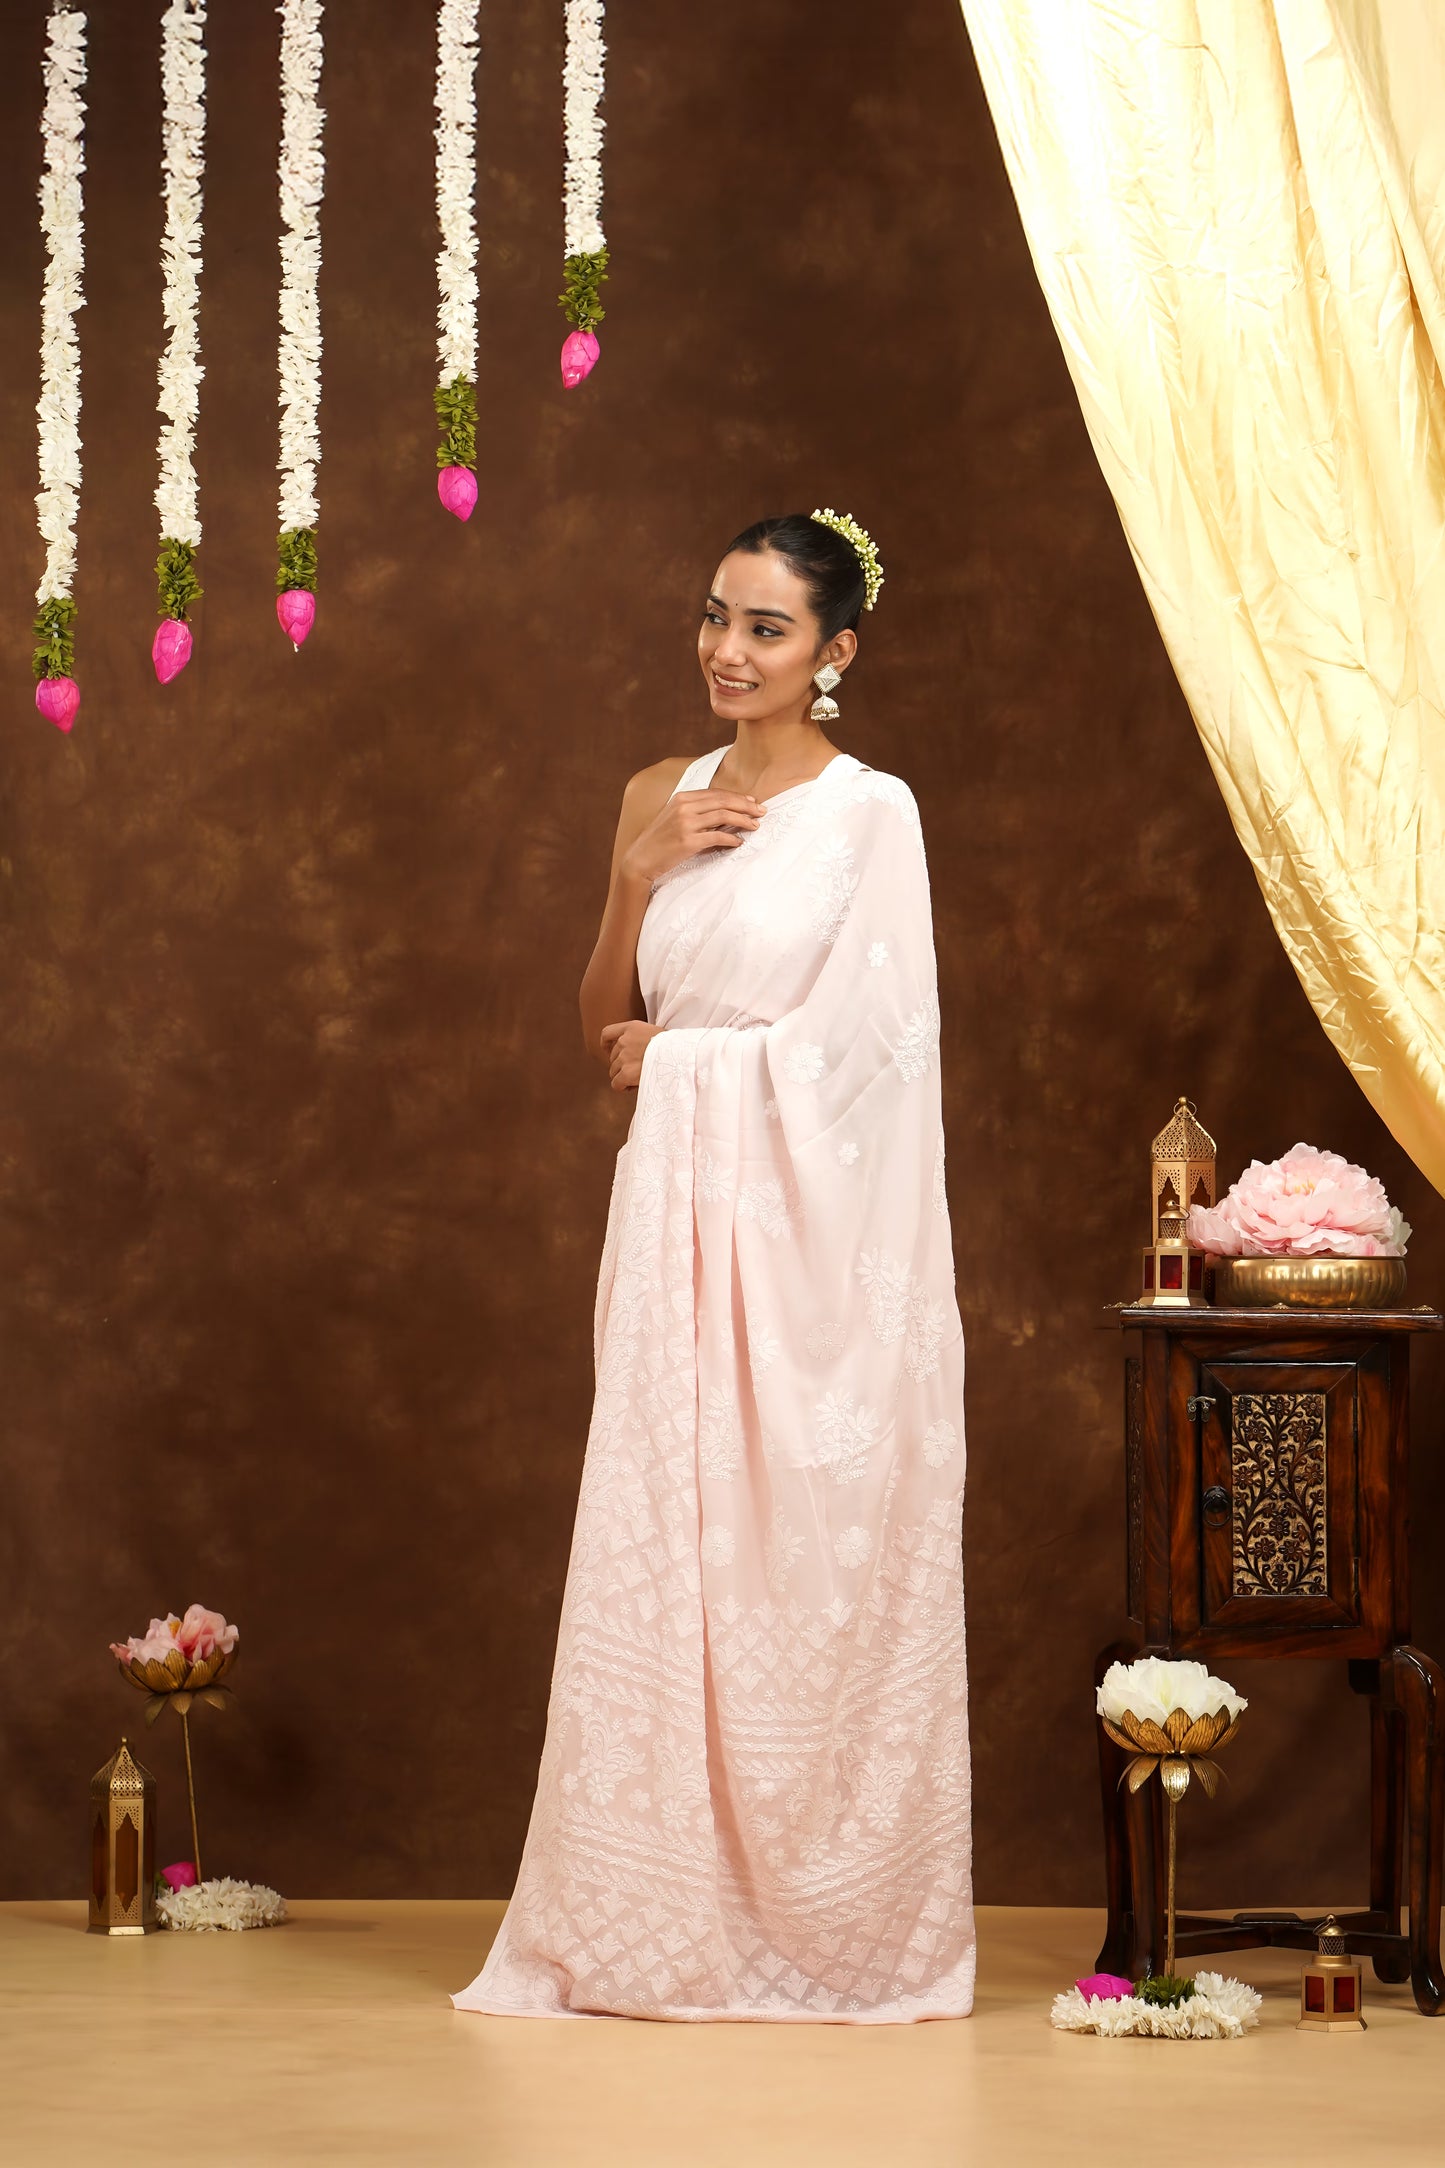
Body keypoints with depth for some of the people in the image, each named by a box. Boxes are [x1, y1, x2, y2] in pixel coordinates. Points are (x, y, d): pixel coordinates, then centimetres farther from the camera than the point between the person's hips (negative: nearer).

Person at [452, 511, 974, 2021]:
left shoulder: (871, 810, -5)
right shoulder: (660, 799, 13)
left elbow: (851, 1038, -11)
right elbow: (603, 1028, 13)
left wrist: (674, 1049, 1)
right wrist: (640, 871, -2)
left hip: (812, 1220, -5)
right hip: (677, 1210, 5)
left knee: (808, 1545, -2)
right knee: (662, 1542, 4)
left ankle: (823, 1926, 8)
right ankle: (673, 1915, 11)